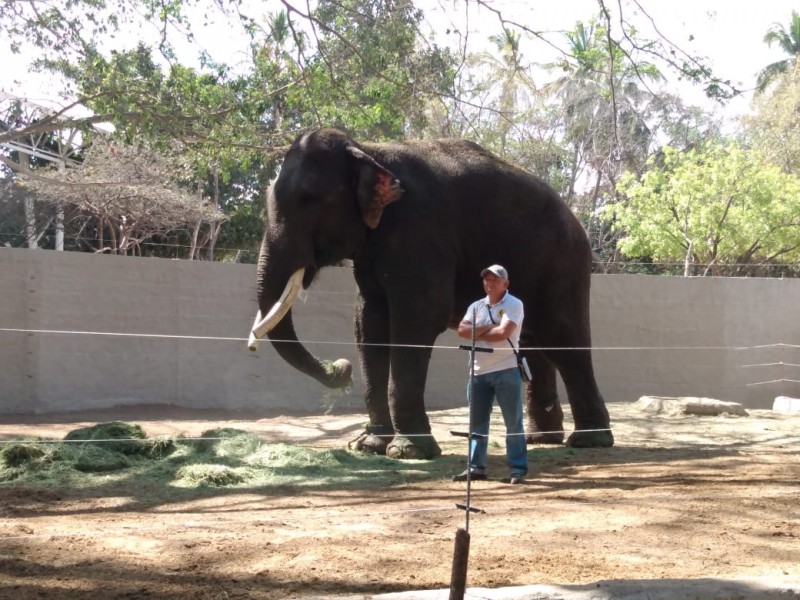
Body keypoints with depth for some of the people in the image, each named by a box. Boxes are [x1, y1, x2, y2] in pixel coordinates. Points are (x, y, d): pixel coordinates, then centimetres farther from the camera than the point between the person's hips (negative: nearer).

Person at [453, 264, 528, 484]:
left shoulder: (514, 305, -4)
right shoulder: (476, 307, 13)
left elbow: (503, 333, -18)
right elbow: (462, 330, -2)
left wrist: (477, 333, -5)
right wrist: (489, 328, -12)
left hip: (506, 370, -6)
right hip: (479, 371, 6)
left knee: (514, 422, -1)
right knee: (477, 422, 8)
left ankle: (518, 469, 2)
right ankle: (476, 467, 15)